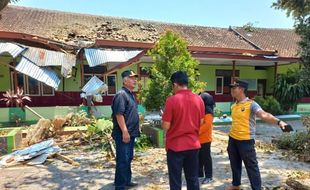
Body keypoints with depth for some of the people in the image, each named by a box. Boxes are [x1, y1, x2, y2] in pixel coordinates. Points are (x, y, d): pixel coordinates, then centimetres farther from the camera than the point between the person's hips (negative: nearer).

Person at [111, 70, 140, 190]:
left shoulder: (131, 94, 15)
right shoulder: (121, 94, -16)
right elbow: (119, 114, -23)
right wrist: (125, 132, -24)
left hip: (131, 133, 10)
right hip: (123, 134, -10)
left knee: (128, 158, 19)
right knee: (122, 160, -1)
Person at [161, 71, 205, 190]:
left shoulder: (172, 100, -16)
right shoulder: (198, 99, 0)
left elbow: (166, 126, -15)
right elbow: (201, 122, 8)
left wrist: (164, 118, 5)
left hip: (175, 146, -4)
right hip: (193, 145, 5)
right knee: (193, 179, 17)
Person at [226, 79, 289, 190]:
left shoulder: (251, 104, -13)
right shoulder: (233, 106, 8)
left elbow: (263, 115, -29)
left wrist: (278, 122, -46)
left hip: (246, 140, -7)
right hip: (232, 139, 7)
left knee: (251, 166, 2)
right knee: (235, 164, 19)